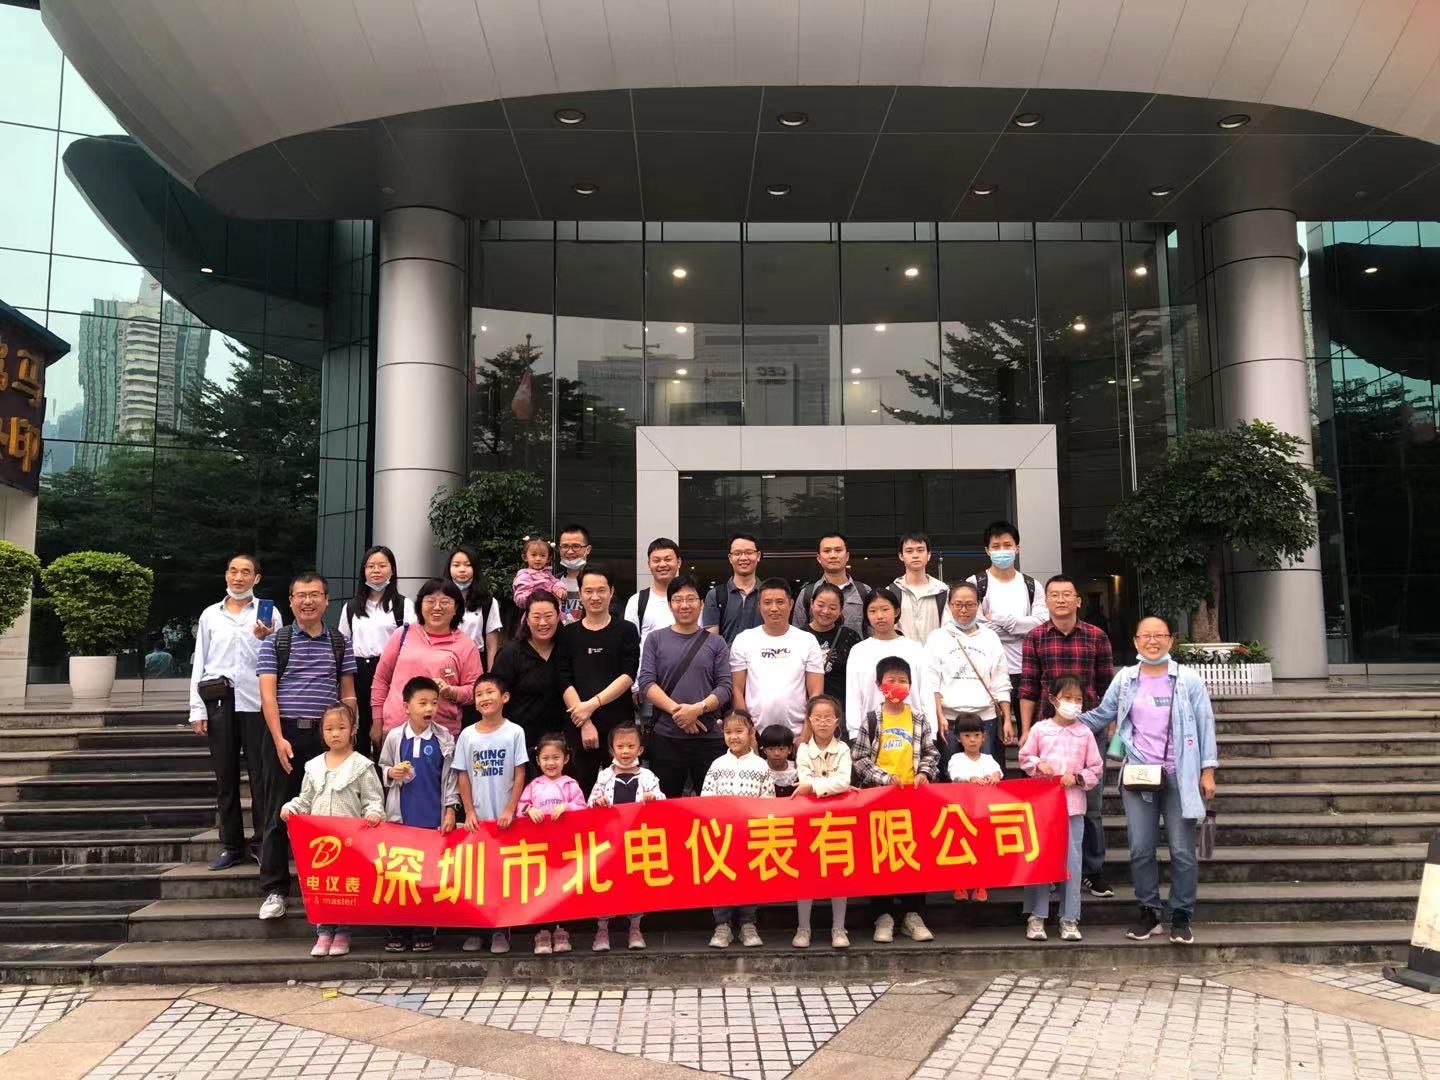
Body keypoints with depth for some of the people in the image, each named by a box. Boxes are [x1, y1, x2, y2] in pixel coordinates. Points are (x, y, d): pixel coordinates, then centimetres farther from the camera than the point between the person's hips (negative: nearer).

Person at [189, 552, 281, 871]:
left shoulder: (268, 613, 5)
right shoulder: (210, 615, 12)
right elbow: (199, 663, 10)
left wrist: (264, 639, -17)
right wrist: (197, 710, 4)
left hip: (255, 702, -2)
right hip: (219, 703, 2)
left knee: (260, 774, -1)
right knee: (225, 776, 7)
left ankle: (261, 842, 7)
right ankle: (231, 845, 16)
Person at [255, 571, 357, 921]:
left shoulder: (340, 643, 10)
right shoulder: (275, 642, 4)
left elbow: (348, 695, 12)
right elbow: (267, 694, -3)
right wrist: (279, 739, -13)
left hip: (326, 736, 2)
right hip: (285, 735, -2)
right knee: (279, 814, 2)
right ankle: (274, 890, 10)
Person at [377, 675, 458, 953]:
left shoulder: (445, 739, -2)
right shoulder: (394, 737, 0)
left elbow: (450, 777, 1)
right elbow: (382, 769, 10)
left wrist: (450, 810, -3)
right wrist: (391, 774, -11)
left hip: (434, 817, -1)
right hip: (401, 816, 1)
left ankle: (424, 931, 16)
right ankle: (396, 930, 17)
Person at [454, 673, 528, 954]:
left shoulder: (514, 732, -4)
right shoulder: (467, 735, 2)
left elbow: (519, 775, -3)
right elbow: (463, 777, 4)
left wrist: (510, 809, -8)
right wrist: (469, 812, -2)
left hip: (505, 817, -2)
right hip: (477, 817, 2)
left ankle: (501, 930, 11)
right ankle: (475, 928, 17)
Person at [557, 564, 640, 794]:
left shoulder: (626, 631, 5)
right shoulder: (568, 633, 8)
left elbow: (628, 676, -5)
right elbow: (565, 682, 0)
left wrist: (593, 704, -14)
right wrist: (585, 722, -10)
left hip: (619, 723, -1)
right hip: (578, 725, 1)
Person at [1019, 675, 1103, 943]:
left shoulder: (1085, 733, 4)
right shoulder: (1039, 729, 2)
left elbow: (1096, 769, 7)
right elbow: (1025, 757, 10)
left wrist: (1078, 778, -9)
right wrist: (1038, 764, -9)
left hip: (1073, 803, 1)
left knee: (1072, 859, 2)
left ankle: (1069, 918, 10)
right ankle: (1036, 916, 9)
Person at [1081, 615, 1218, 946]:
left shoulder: (1188, 679, -1)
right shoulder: (1124, 679, 5)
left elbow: (1205, 724, 1)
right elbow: (1101, 715, 14)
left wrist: (1208, 770, -2)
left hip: (1179, 776, -2)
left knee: (1182, 850, 2)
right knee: (1140, 849, 5)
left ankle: (1181, 917, 15)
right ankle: (1149, 913, 19)